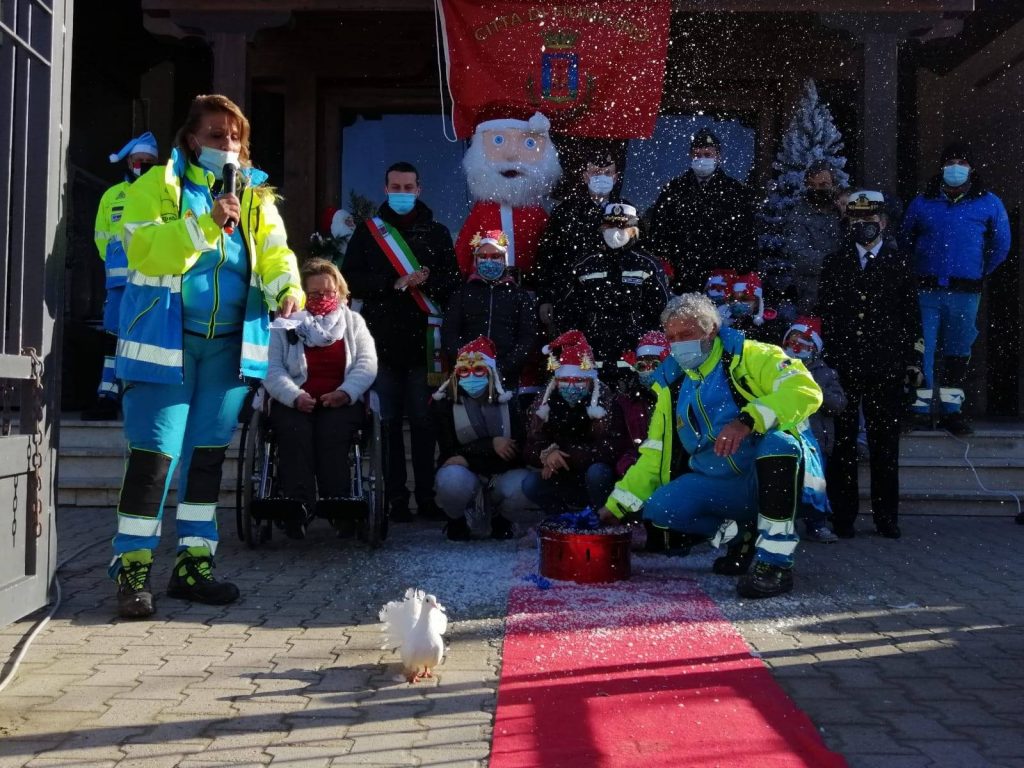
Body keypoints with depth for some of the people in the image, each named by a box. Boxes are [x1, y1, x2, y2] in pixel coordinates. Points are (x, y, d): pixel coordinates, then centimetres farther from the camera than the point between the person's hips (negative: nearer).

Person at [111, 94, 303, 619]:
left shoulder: (256, 196, 12)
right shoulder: (158, 185, -1)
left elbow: (275, 253, 0)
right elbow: (144, 250, -15)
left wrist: (288, 289, -20)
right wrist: (205, 224, -25)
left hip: (228, 345, 5)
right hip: (165, 340, -4)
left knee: (208, 454, 11)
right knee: (154, 454, -6)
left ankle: (194, 562, 21)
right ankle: (132, 569, 6)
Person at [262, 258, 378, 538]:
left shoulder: (353, 321, 20)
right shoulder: (285, 324, 15)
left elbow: (367, 363, 6)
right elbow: (272, 369, 2)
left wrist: (346, 392, -14)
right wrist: (295, 396, -17)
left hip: (341, 401, 0)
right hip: (294, 402, 0)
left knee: (332, 429, -33)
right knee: (294, 430, -33)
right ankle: (298, 506, -37)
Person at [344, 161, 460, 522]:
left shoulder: (437, 232, 13)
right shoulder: (368, 231, 11)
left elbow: (452, 279, 6)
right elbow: (352, 278, 2)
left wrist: (426, 281, -14)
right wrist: (394, 283, -11)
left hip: (423, 341, 0)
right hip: (382, 339, 0)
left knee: (423, 420, 1)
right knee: (388, 421, 1)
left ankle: (426, 495, 8)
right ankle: (396, 497, 7)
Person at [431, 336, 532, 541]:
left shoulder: (509, 400, -2)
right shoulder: (444, 402, -6)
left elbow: (521, 444, -9)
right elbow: (449, 450, -10)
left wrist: (469, 457, -19)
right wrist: (491, 444, -23)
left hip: (501, 472, 1)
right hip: (463, 470, -1)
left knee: (520, 487, -32)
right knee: (451, 481, -37)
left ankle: (500, 521, 6)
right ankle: (458, 521, 1)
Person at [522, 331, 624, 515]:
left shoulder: (604, 399, -13)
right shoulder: (545, 400, -1)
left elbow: (610, 448, -24)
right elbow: (529, 447, -6)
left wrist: (565, 458, -28)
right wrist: (547, 453, -30)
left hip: (594, 478, -3)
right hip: (561, 481, 3)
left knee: (597, 472, -35)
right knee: (531, 484, -22)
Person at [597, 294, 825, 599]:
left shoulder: (750, 356, -5)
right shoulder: (672, 385, 12)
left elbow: (805, 389, -21)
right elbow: (654, 454, 14)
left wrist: (747, 420, -35)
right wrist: (617, 504, 5)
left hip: (772, 475, -4)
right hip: (717, 485, 5)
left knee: (777, 441, -36)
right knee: (660, 508, -20)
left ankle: (776, 560, -26)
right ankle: (740, 536, 6)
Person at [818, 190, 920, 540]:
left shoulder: (899, 263, 6)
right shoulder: (835, 263, 10)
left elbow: (910, 316, 5)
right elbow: (824, 313, 8)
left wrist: (905, 360, -1)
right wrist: (828, 357, 1)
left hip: (885, 369, -1)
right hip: (842, 367, 1)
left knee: (885, 443, 6)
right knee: (843, 442, 2)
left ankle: (886, 516, 14)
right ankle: (843, 516, 8)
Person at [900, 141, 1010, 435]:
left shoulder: (988, 204, 5)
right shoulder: (922, 203, 6)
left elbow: (1001, 245, 13)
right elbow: (905, 239, 19)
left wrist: (981, 273, 15)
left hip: (965, 292, 0)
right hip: (927, 290, 0)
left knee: (958, 351, 8)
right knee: (921, 350, -6)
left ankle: (951, 409, 17)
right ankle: (920, 408, -1)